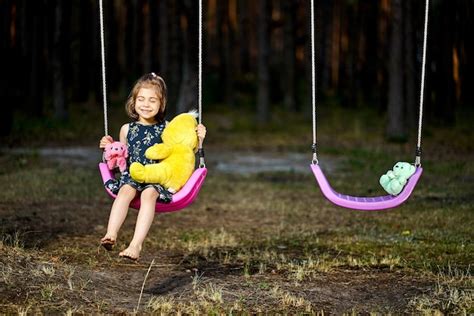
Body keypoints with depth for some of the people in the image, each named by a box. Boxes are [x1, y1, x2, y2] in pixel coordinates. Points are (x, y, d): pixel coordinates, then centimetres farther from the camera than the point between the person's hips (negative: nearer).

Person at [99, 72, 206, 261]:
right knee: (125, 190, -32)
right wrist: (109, 147, 10)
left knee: (148, 194, -34)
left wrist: (198, 139, -5)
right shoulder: (127, 130, 16)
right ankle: (111, 235, -47)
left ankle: (136, 245, -46)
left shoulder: (168, 129, 8)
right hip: (133, 175, 2)